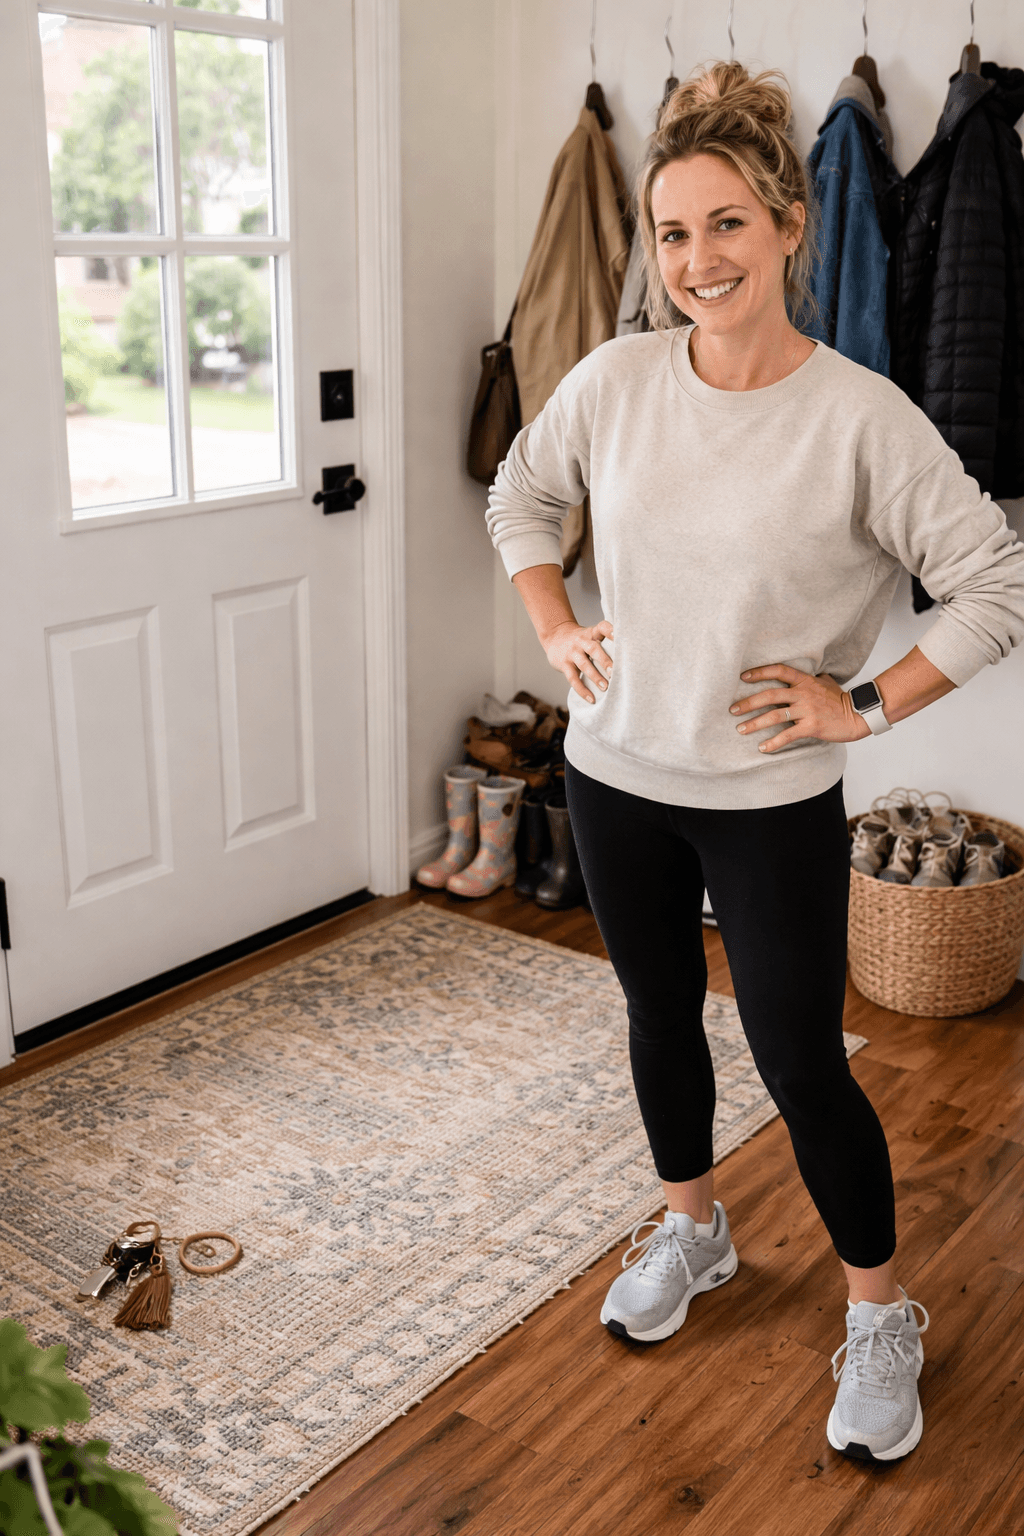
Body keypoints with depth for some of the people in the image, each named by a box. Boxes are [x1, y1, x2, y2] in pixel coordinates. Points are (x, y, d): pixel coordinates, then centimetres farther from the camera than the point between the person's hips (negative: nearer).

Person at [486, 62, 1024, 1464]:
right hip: (617, 777, 4)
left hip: (773, 803, -4)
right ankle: (691, 1229, 46)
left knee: (800, 1065, 3)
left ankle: (883, 1316, 27)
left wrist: (868, 704, -15)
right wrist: (556, 629, 4)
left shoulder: (862, 418, -16)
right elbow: (521, 492, 14)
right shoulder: (616, 379, -4)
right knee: (660, 1015, 20)